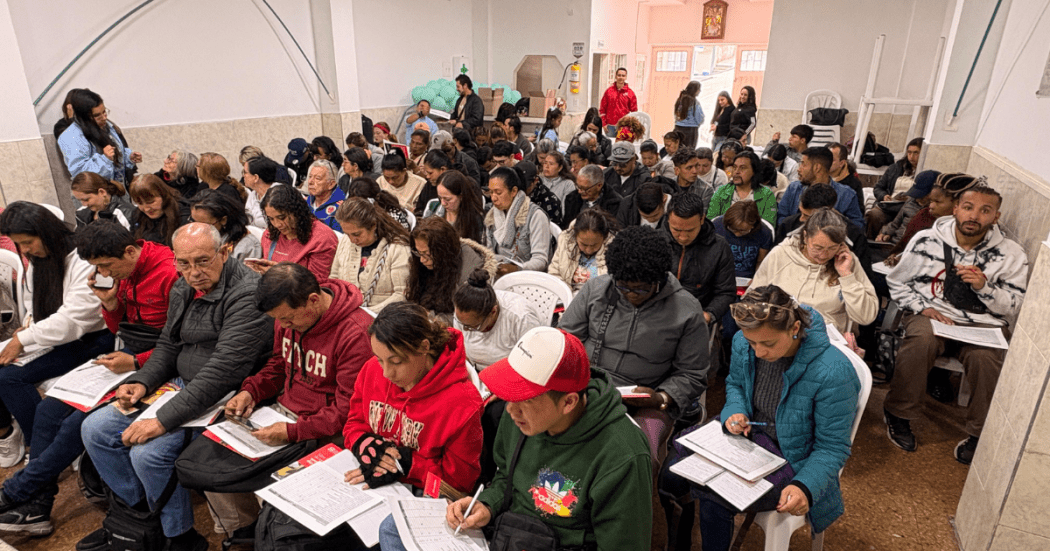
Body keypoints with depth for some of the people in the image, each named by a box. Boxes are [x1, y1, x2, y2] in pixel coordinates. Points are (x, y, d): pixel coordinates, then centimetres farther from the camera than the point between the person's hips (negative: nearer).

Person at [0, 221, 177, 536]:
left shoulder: (169, 274, -20)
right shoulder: (123, 273, 8)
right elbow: (119, 328, 17)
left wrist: (135, 362, -22)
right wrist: (110, 303, -3)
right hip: (123, 358, 9)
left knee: (80, 422, -17)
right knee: (48, 410, 1)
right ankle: (36, 509, 8)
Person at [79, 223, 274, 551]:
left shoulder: (247, 294, -23)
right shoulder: (183, 289, 7)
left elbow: (222, 371, -29)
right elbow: (168, 346, 19)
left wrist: (163, 420, -28)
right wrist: (141, 382, 0)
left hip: (222, 399, -9)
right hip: (180, 386, 9)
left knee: (148, 452, -22)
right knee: (95, 429, 7)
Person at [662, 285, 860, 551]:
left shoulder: (833, 373, -27)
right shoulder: (743, 342, -11)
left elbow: (832, 448, -17)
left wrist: (805, 486, -33)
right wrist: (734, 411, -10)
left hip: (791, 459, -5)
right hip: (748, 433, 6)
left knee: (713, 500, -25)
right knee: (672, 463, -12)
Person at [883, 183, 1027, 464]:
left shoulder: (1011, 254, 1)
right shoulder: (926, 240, -1)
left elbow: (1013, 307, 4)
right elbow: (897, 282, 7)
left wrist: (984, 286, -16)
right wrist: (923, 308, -9)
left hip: (982, 323, 1)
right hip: (931, 314, -1)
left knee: (987, 356, -32)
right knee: (922, 339, -36)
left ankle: (979, 435, -7)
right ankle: (899, 414, -15)